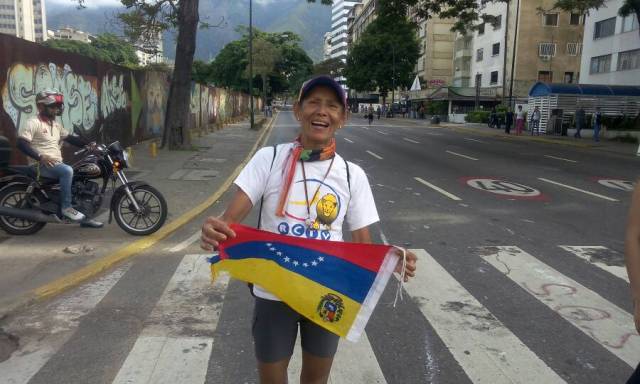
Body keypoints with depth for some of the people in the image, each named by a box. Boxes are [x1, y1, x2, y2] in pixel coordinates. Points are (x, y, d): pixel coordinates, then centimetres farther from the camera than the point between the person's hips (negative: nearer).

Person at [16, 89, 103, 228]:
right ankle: (66, 207, -25)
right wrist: (40, 156, -30)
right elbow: (21, 144, -19)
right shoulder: (33, 123, -9)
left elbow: (70, 138, 19)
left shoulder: (56, 124, 18)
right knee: (67, 171, -35)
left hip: (57, 164, 9)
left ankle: (85, 217, 7)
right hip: (41, 166, -9)